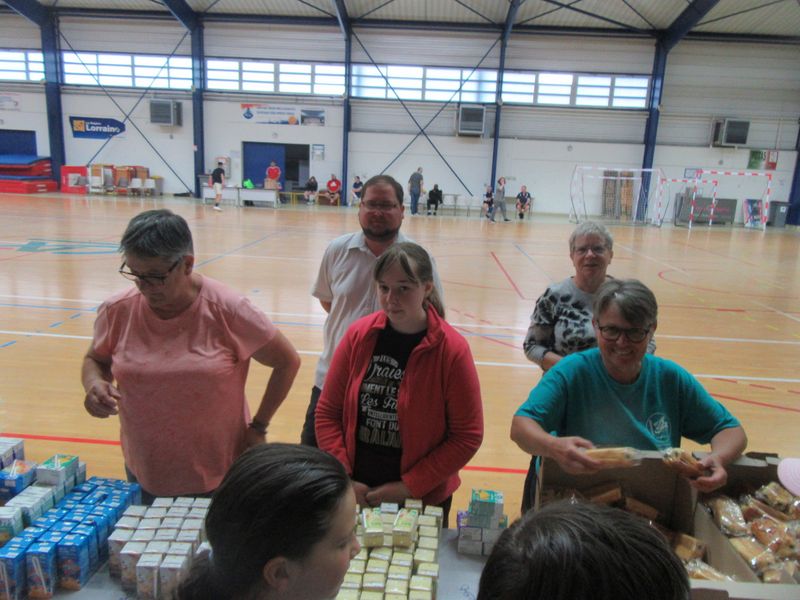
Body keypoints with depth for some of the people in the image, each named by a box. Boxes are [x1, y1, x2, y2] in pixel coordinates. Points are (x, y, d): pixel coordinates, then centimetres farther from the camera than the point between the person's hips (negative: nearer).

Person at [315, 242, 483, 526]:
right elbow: (327, 412, 0)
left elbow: (468, 436, -11)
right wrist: (342, 478, -8)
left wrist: (409, 486, -14)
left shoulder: (452, 349, -15)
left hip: (423, 500, -2)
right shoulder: (359, 334, -6)